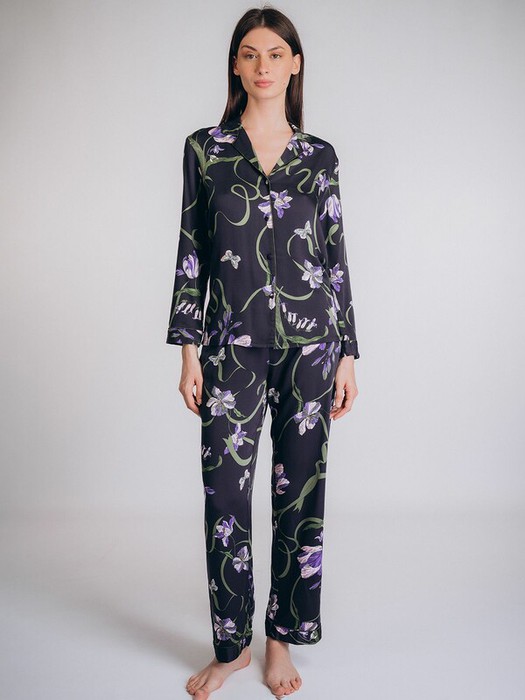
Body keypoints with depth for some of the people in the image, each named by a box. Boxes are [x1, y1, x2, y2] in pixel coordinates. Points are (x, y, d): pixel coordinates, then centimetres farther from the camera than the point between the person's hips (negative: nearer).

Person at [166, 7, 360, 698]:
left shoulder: (320, 156, 9)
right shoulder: (204, 148, 7)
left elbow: (335, 256, 8)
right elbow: (191, 252, 5)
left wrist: (348, 353, 4)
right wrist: (189, 350, -2)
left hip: (309, 340, 1)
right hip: (232, 344, -1)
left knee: (300, 490, 6)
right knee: (226, 494, 1)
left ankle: (282, 639, 25)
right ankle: (231, 643, 22)